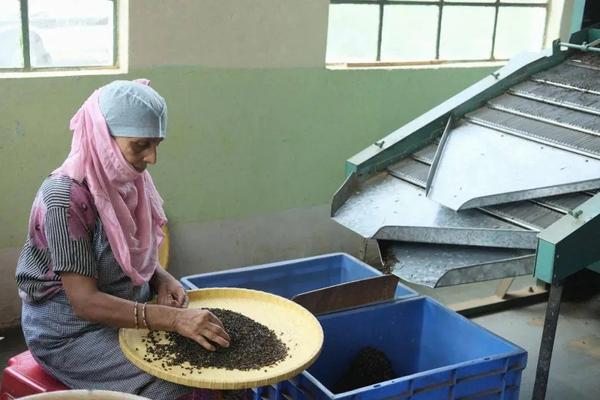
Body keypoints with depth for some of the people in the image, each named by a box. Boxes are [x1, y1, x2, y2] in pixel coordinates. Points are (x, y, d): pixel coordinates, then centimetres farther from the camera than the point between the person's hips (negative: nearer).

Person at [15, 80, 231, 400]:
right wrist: (174, 318, -34)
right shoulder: (65, 198, -25)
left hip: (127, 313, 7)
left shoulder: (128, 181, -3)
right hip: (72, 333, -7)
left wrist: (161, 279, -10)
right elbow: (85, 302, -27)